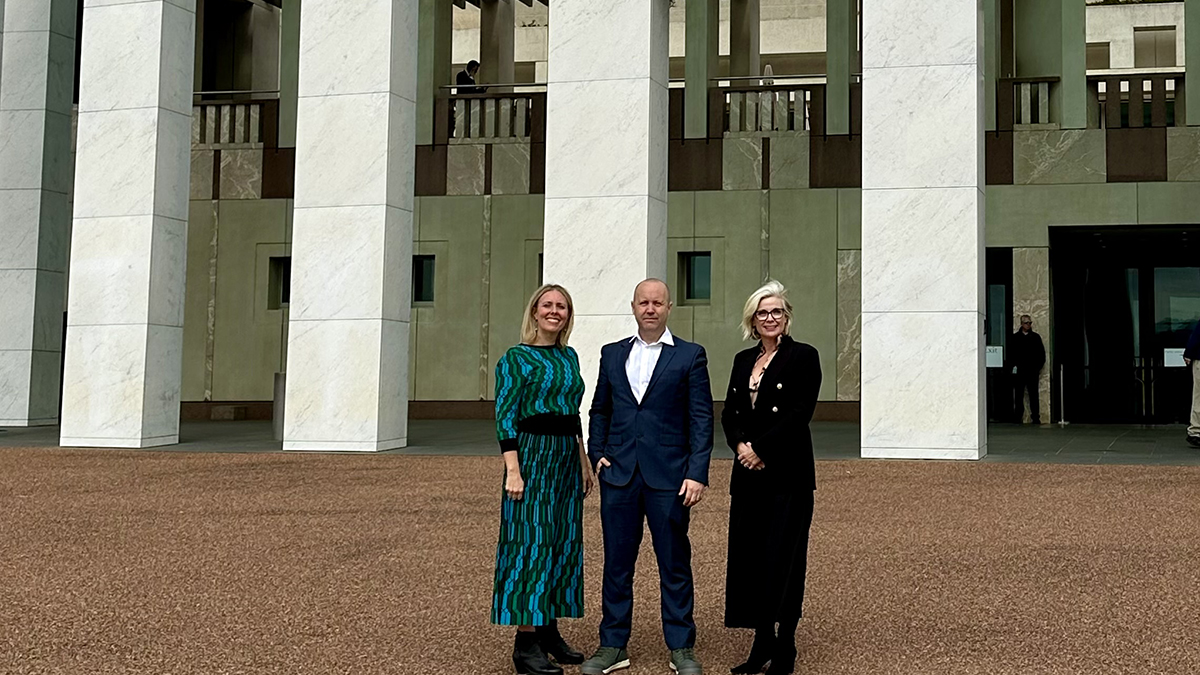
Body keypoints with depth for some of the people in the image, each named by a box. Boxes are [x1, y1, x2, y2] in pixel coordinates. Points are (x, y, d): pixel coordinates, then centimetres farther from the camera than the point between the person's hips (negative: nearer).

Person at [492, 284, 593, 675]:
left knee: (562, 543, 10)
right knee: (531, 543, -7)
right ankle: (526, 644, -2)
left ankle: (549, 631, 20)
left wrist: (584, 462, 16)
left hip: (567, 456, 7)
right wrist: (513, 471, -17)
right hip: (533, 455, -7)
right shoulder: (516, 358, -6)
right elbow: (505, 418, -10)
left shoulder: (569, 357, 14)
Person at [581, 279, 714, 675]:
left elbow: (701, 419, -2)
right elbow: (599, 410, 18)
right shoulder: (612, 355, 12)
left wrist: (697, 473, -9)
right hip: (619, 475, 3)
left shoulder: (690, 356, 2)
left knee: (675, 564, 4)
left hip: (668, 478, -3)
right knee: (616, 563, 8)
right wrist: (597, 454, 4)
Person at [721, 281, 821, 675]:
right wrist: (741, 444, -8)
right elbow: (729, 413, 11)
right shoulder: (743, 360, 14)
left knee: (782, 556, -4)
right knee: (749, 554, 6)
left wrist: (760, 449, -13)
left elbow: (800, 413, -12)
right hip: (749, 473, 6)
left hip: (787, 473, -6)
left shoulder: (803, 357, -4)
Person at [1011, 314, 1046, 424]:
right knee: (1019, 395, 0)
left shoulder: (1036, 337, 10)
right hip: (1019, 371, 0)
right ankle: (1018, 417, 3)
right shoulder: (1015, 337, 8)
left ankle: (1035, 417, -1)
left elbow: (1041, 353, 12)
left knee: (1034, 395, -2)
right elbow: (1010, 352, 7)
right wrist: (1014, 365, -3)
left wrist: (1039, 367, 5)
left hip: (1033, 371, 0)